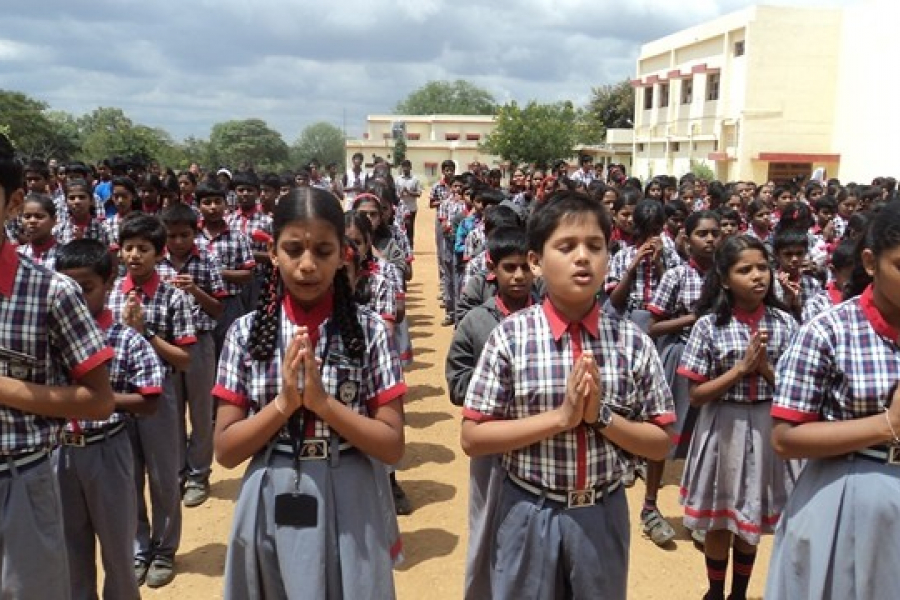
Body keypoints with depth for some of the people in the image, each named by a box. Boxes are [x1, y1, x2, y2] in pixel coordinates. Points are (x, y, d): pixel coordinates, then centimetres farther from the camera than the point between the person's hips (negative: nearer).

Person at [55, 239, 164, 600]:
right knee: (70, 547, 19)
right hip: (61, 452, 3)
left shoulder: (127, 342, -11)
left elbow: (149, 403, -11)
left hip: (106, 452, -3)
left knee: (116, 544, 14)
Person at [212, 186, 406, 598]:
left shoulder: (369, 330, -6)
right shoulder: (246, 332, -3)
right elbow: (225, 450, -3)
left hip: (349, 509, -1)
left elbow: (392, 446, -7)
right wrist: (283, 403, -17)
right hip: (272, 509, 1)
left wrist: (322, 401, -19)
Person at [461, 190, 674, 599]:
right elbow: (472, 439, -11)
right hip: (529, 515, -2)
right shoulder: (511, 336, -12)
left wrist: (601, 415, -18)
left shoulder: (632, 342, -6)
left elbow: (660, 444, -1)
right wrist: (560, 416, -20)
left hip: (602, 514, 2)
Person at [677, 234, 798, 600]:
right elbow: (696, 395, -10)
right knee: (719, 521, 13)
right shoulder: (709, 324, -11)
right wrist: (741, 368, -18)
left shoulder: (784, 323, -4)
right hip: (723, 428, -2)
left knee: (752, 520, 17)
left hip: (767, 428, 2)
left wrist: (765, 369, -17)